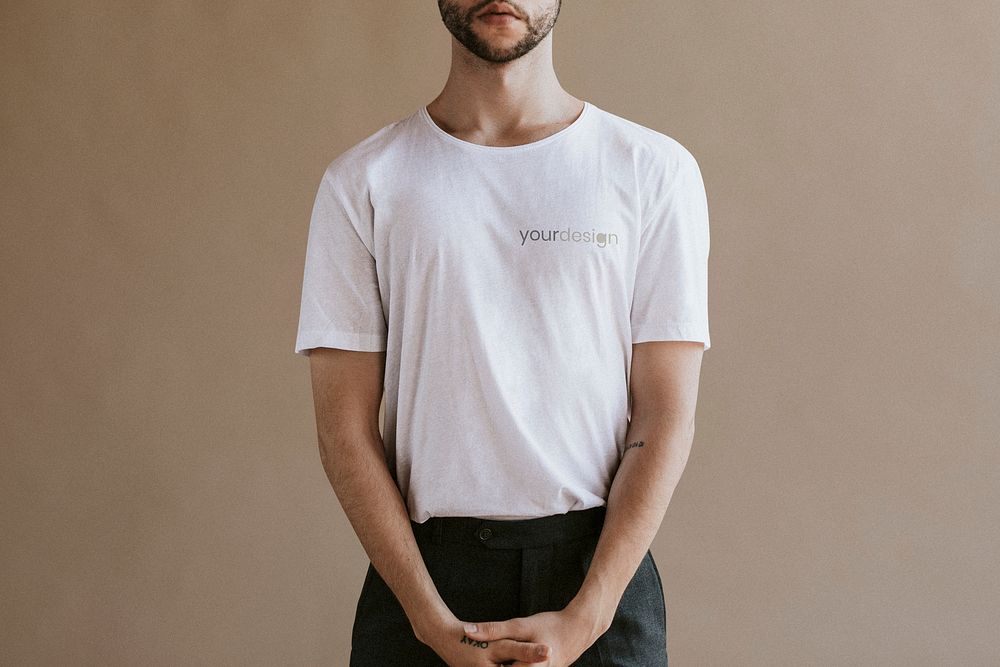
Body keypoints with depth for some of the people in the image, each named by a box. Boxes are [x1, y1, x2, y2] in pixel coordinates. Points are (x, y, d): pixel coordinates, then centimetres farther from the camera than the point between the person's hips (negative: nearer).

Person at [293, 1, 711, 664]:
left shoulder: (655, 169, -1)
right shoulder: (363, 181, 1)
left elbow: (666, 417, -4)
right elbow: (345, 426, -2)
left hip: (601, 566, 0)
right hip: (423, 569, 0)